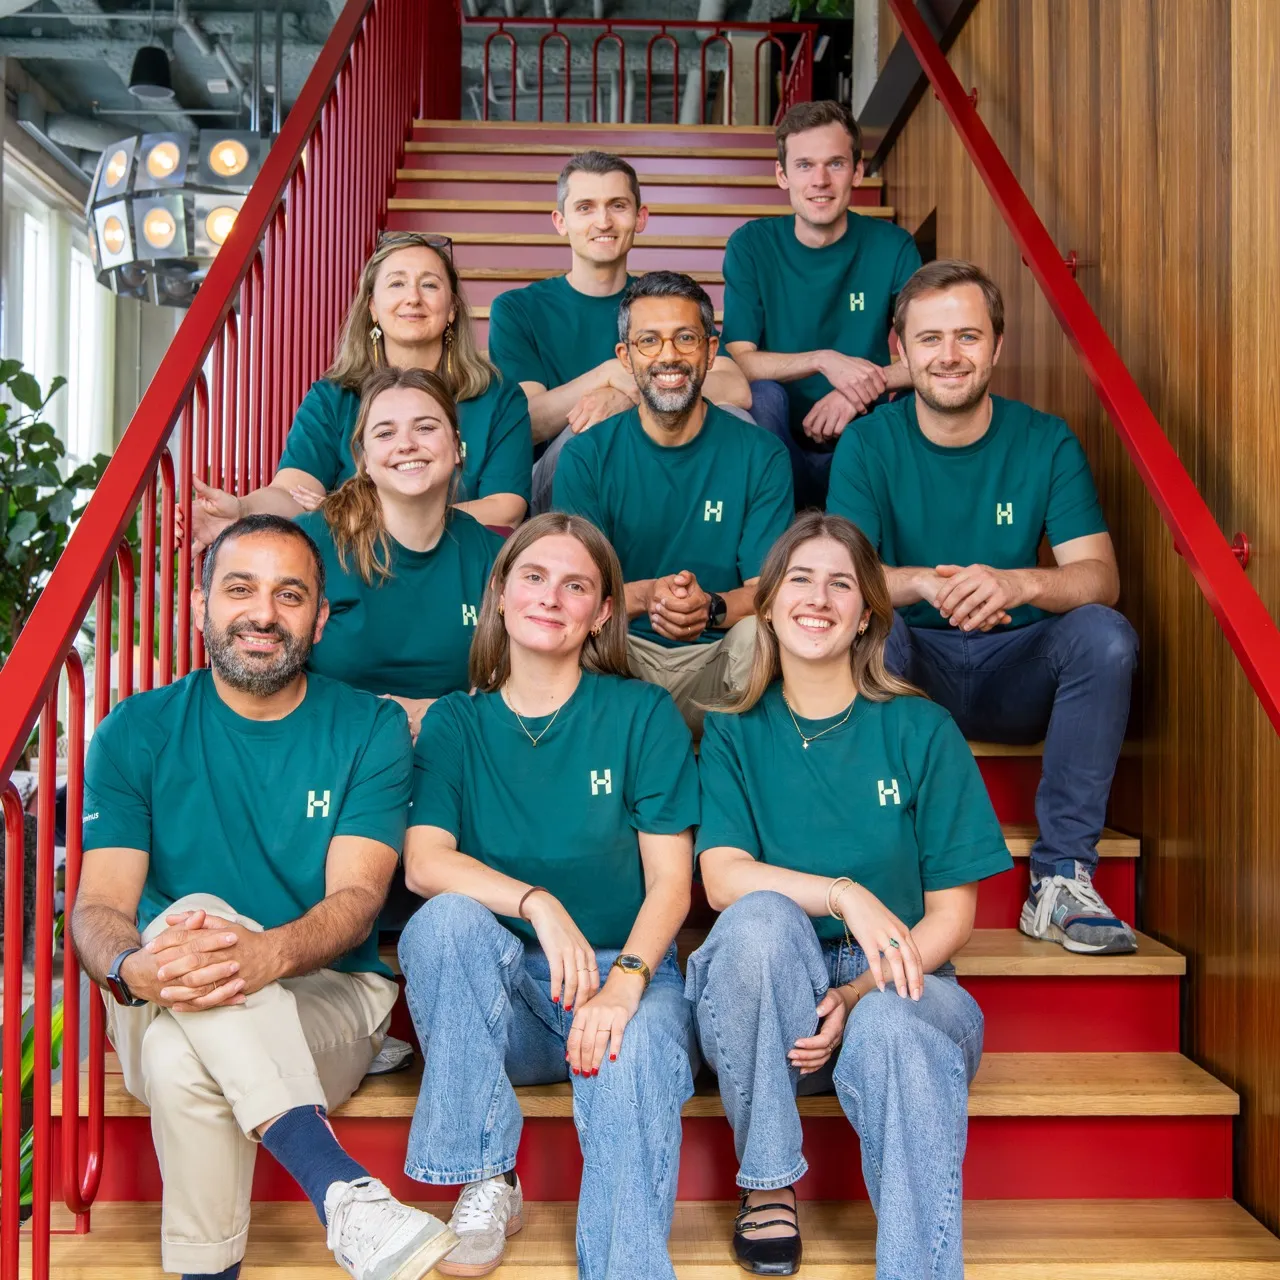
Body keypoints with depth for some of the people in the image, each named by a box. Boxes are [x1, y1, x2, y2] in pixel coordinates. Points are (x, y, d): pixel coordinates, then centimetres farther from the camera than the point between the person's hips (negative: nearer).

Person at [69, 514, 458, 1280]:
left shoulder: (371, 730, -1)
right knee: (194, 913, -36)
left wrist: (268, 954, -37)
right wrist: (133, 970, -34)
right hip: (166, 1008, 2)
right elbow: (98, 904, -7)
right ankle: (342, 1191, -41)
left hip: (331, 1001, -1)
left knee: (184, 1060, -36)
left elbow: (356, 897, -13)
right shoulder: (137, 734, 2)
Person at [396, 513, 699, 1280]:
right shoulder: (456, 723, 7)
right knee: (447, 918, -28)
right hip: (502, 993, 2)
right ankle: (487, 1180, -19)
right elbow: (424, 862, -9)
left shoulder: (644, 715, 2)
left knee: (637, 1057, -34)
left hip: (626, 969, -2)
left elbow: (671, 882, -5)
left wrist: (624, 982, -24)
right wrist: (537, 902, -28)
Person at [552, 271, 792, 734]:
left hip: (718, 655, 0)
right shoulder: (586, 455, 2)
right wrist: (644, 596, -28)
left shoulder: (761, 455, 1)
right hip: (623, 652, 0)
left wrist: (712, 608, -30)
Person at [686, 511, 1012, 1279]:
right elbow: (723, 877, -8)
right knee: (760, 917, -32)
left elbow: (952, 913, -1)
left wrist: (858, 995, -16)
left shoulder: (921, 730, 2)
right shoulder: (735, 736, 7)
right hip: (768, 998, 2)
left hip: (893, 983, -1)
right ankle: (769, 1185, -14)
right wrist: (844, 894, -25)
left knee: (893, 1032, -36)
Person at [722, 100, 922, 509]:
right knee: (763, 393, -31)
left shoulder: (892, 246, -2)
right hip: (777, 446, -1)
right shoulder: (750, 245, -3)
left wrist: (865, 386, -27)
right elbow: (737, 360, -12)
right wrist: (823, 360, -27)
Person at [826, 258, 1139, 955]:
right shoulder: (869, 444, -3)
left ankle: (1060, 879, -21)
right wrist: (925, 584, -36)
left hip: (1017, 672, 1)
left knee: (1104, 634, -27)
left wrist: (1017, 584, -34)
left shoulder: (1046, 441, -1)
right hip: (910, 665, -1)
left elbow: (1100, 575, -11)